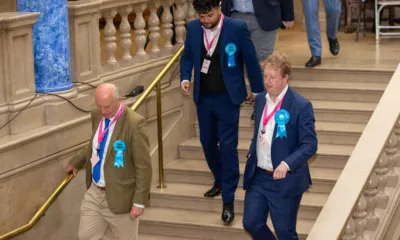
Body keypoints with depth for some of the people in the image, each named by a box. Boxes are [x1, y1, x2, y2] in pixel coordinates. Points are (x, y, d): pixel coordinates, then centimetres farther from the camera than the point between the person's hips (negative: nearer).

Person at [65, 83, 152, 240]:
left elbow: (143, 166, -18)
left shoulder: (135, 123, -21)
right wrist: (76, 162, 30)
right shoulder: (97, 116, 2)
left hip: (120, 197, -7)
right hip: (94, 193, 7)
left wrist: (139, 201, -18)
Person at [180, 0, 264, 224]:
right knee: (208, 143, 16)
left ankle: (228, 201, 0)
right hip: (203, 97, 5)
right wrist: (185, 78, -8)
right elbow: (187, 56, 11)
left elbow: (251, 60, -6)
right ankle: (220, 181, 40)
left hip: (227, 97, -5)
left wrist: (258, 91, 1)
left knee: (228, 147, -6)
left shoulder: (237, 28, -15)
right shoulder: (193, 28, -4)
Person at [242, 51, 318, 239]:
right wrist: (252, 154, 5)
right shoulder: (260, 99, 5)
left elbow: (310, 144, -18)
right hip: (258, 176, 6)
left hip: (285, 180, -6)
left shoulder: (301, 106, -16)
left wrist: (287, 164, -31)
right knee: (251, 223, 8)